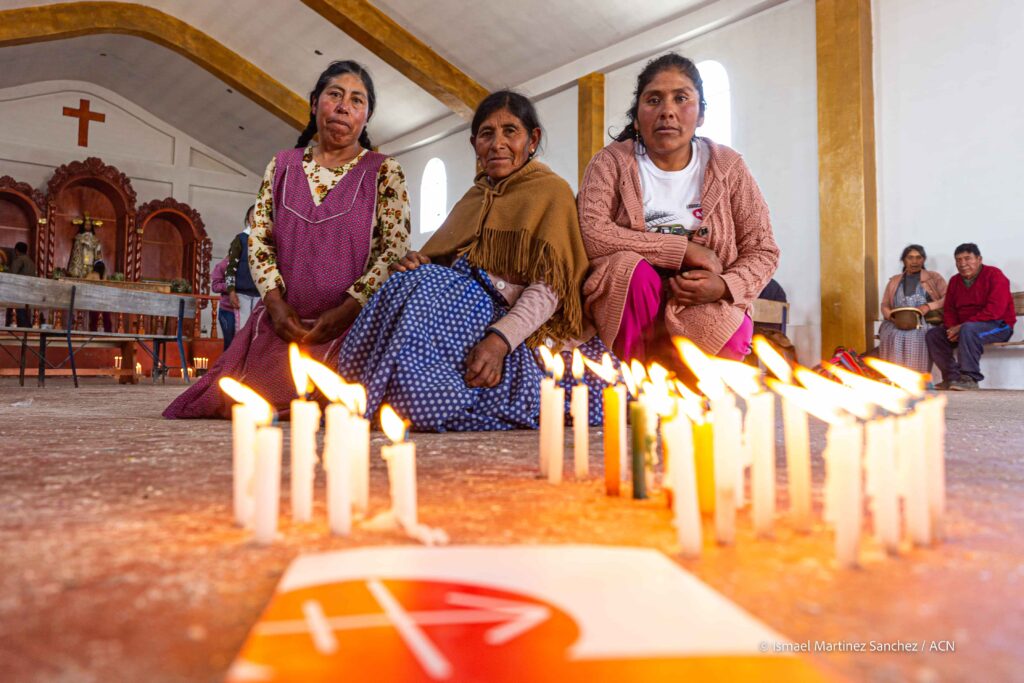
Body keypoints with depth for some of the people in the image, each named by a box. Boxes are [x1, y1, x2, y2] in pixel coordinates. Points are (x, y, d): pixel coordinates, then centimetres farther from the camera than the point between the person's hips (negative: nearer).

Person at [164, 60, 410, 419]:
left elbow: (396, 249, -6)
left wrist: (345, 311, -16)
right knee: (238, 400, -10)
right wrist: (275, 302, -7)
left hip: (353, 325, -3)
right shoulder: (282, 166, 14)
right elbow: (258, 238, 10)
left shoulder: (384, 171, 3)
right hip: (284, 322, 3)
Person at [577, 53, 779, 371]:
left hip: (706, 308, 1)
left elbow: (763, 251, 4)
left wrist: (724, 286, -19)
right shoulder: (611, 162, -1)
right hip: (626, 305, -1)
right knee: (632, 266, -32)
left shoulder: (727, 166, 4)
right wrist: (684, 248, -20)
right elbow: (592, 235, -18)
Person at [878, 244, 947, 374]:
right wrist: (891, 316, -5)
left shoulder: (934, 277, 12)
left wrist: (928, 306, -16)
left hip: (926, 321, -2)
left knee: (917, 337, -37)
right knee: (891, 336, -33)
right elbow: (885, 305, 18)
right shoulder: (894, 281, 21)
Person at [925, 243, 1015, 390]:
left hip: (999, 326, -8)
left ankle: (970, 378, -32)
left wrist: (962, 326, -26)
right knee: (933, 335, -6)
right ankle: (952, 377, -9)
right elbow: (948, 309, 10)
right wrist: (953, 328, -13)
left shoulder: (994, 275, -13)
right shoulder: (955, 280, 9)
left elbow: (994, 311, -23)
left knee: (968, 329, -37)